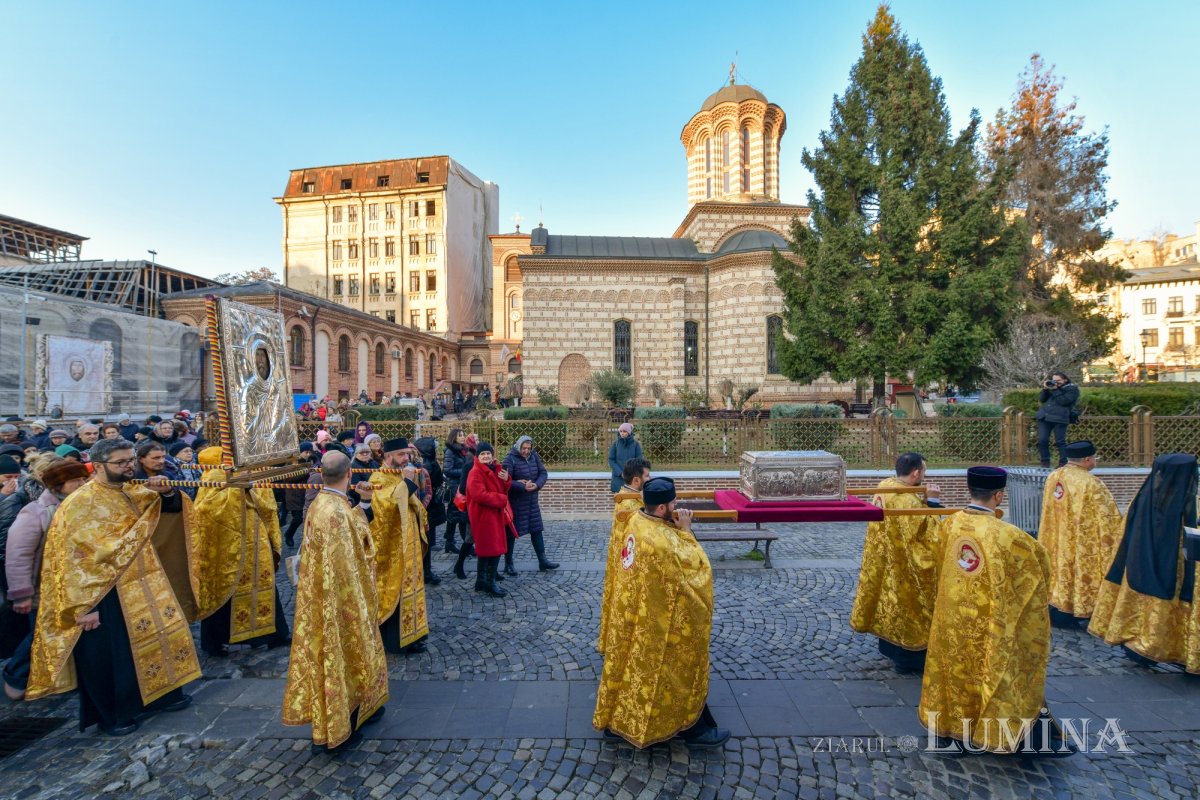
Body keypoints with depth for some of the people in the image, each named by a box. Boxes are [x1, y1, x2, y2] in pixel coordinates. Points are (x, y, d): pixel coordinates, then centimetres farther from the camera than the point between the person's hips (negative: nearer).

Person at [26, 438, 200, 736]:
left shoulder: (136, 493, 2)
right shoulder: (79, 504, -16)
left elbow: (173, 507, 12)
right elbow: (70, 559, -15)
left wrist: (166, 491, -12)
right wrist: (83, 606, -17)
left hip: (145, 586, 7)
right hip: (106, 595, -7)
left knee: (161, 636, 16)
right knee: (110, 656, 8)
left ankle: (165, 693, 34)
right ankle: (111, 715, 28)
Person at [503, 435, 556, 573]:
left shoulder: (534, 456, 1)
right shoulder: (510, 459, -16)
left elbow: (543, 473, 2)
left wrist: (537, 485, -17)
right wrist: (523, 487, -28)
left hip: (532, 501, 6)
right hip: (515, 502, -6)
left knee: (536, 530, 11)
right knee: (511, 532, 6)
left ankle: (542, 561, 23)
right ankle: (508, 564, 21)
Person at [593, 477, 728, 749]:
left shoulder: (637, 521, -5)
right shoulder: (661, 541, -33)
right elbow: (695, 569, -20)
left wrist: (676, 528, -5)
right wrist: (686, 531, -17)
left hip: (632, 613, 9)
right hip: (657, 620, -9)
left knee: (631, 663, 22)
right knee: (675, 670, 12)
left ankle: (616, 720, 39)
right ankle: (693, 728, 33)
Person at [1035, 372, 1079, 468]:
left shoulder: (1072, 389, 3)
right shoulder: (1052, 386, 19)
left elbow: (1063, 401, -12)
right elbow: (1041, 400, 12)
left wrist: (1054, 390, -10)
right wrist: (1045, 389, 1)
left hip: (1060, 419, -5)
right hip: (1044, 417, 5)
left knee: (1060, 442, -2)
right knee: (1042, 440, -2)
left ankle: (1063, 462, 7)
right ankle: (1045, 461, 6)